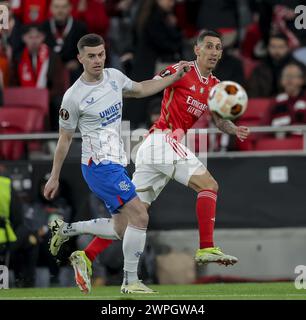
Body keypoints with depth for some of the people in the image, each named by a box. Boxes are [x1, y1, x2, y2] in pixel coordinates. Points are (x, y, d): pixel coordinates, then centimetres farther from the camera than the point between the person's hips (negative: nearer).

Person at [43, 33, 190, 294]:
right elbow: (65, 139, -2)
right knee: (140, 216, -17)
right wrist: (54, 177, 4)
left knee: (121, 230, 9)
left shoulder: (115, 77, 5)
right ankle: (130, 282, -7)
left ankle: (65, 230, 25)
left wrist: (175, 77, 20)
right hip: (99, 165, -8)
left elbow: (141, 89, 26)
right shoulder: (73, 97, -12)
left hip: (117, 164, 8)